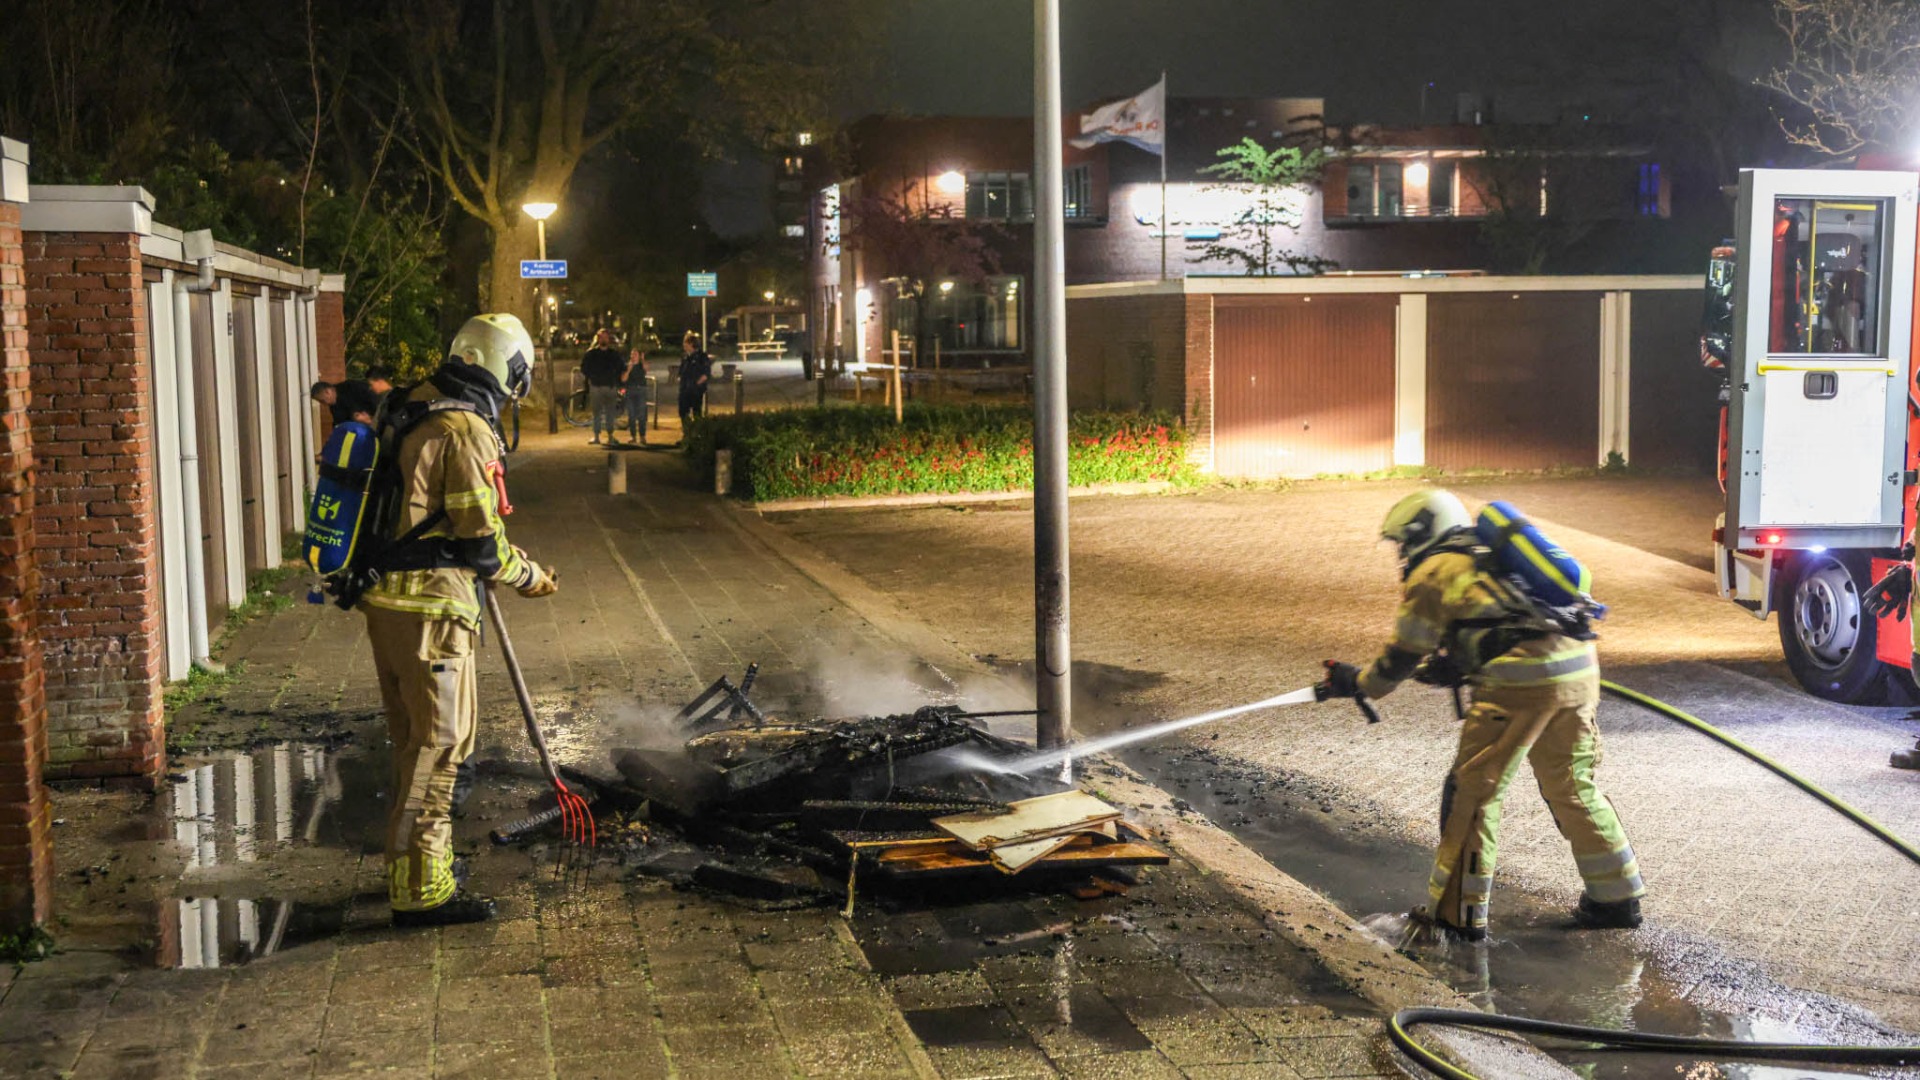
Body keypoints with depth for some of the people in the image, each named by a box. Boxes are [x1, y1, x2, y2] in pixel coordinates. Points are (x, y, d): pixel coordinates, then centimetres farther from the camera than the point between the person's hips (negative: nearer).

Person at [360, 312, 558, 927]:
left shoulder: (411, 414, 11)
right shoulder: (467, 432, -17)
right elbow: (482, 542, -15)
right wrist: (529, 578, 4)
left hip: (385, 599, 9)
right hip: (431, 607, -9)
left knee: (414, 741, 19)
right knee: (438, 744, -3)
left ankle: (418, 871, 32)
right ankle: (421, 893, 1)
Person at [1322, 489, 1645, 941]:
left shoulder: (1432, 573, 7)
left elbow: (1401, 658, 15)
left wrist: (1357, 682, 31)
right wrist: (1448, 667, 40)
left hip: (1523, 681, -8)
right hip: (1579, 667, 8)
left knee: (1471, 791, 4)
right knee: (1573, 789, 21)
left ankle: (1458, 912, 9)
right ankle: (1617, 898, 28)